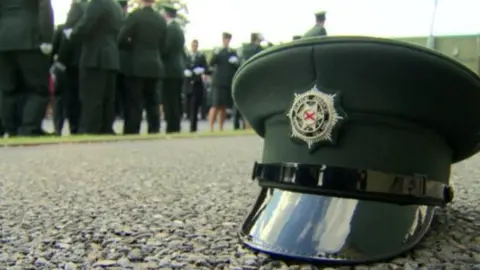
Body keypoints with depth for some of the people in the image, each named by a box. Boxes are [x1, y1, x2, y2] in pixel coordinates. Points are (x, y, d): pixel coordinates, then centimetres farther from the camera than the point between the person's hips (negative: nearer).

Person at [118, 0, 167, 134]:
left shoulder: (135, 15, -8)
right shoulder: (161, 20, 7)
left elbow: (121, 39, -10)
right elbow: (162, 46, 12)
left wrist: (133, 46, 8)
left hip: (137, 66, -5)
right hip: (155, 66, 5)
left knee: (134, 103, -3)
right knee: (152, 102, 10)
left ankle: (132, 132, -3)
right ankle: (154, 131, 10)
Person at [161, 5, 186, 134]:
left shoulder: (170, 28, -11)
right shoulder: (179, 29, 18)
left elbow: (165, 49, -17)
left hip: (170, 70, -10)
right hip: (178, 69, 10)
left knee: (170, 102, -9)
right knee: (176, 102, 11)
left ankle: (172, 129, -10)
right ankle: (176, 128, 14)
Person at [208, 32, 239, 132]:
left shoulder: (234, 52, 16)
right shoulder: (217, 51, 7)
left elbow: (238, 65, 16)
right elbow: (211, 64, -6)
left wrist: (236, 62, -6)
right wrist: (215, 54, -23)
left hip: (230, 82, 3)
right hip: (219, 82, -3)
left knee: (224, 106, 5)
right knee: (216, 105, -9)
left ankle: (221, 128, 12)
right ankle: (211, 127, -6)